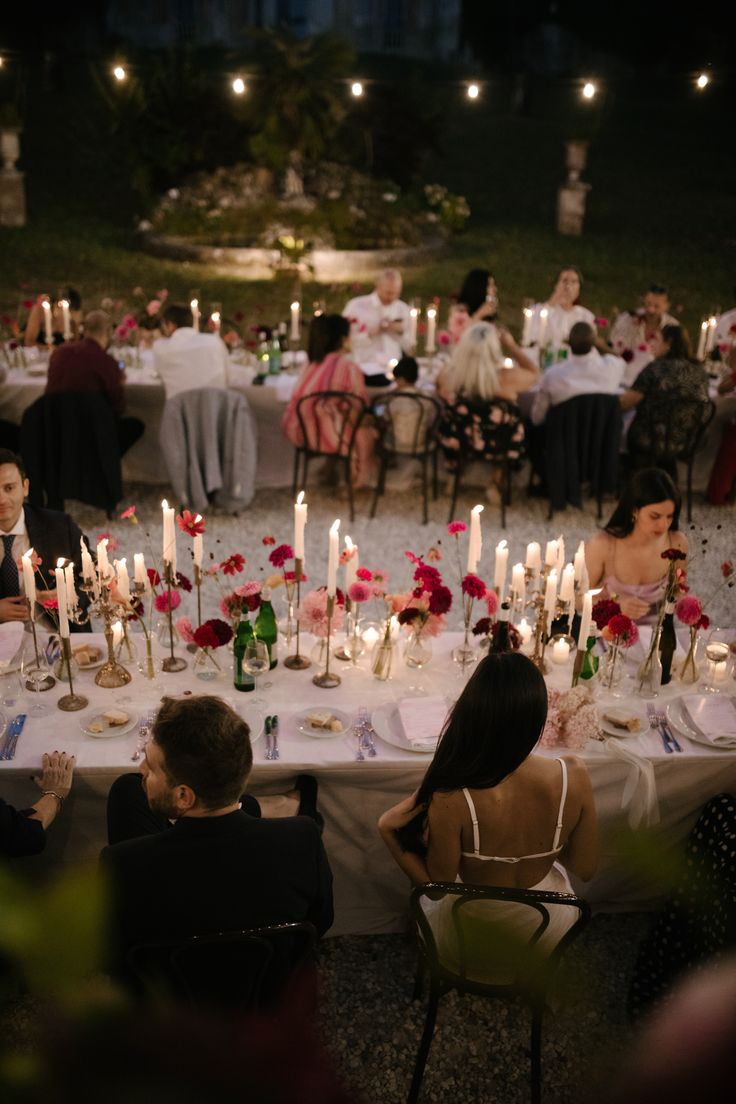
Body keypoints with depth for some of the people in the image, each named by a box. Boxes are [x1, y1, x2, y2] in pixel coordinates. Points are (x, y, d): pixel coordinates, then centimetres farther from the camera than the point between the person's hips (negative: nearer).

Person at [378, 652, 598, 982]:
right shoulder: (574, 778, -27)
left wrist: (387, 830, -14)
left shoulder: (452, 799, -36)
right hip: (550, 935, 2)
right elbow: (585, 869, -9)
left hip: (471, 945, -2)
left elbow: (437, 884, -19)